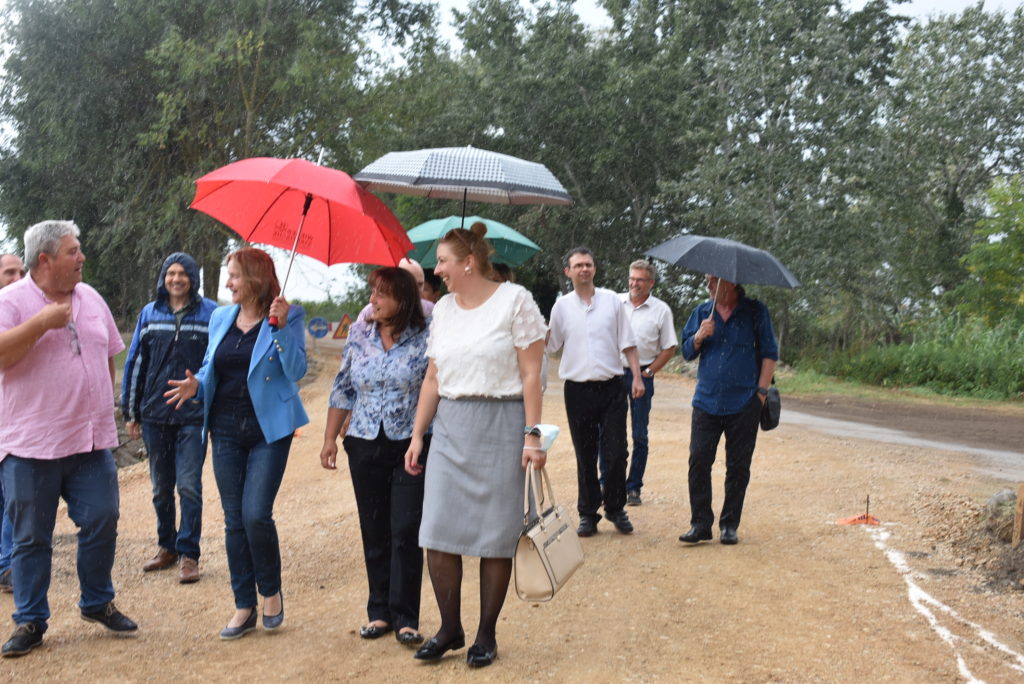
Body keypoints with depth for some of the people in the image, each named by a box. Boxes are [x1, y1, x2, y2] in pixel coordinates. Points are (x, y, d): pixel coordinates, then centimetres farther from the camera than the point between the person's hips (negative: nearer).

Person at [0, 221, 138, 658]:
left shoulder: (90, 298, 12)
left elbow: (109, 356, 20)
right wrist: (42, 322, -22)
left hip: (92, 441, 5)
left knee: (101, 523, 7)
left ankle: (97, 602, 27)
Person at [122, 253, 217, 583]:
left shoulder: (210, 313, -2)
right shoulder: (149, 314, 7)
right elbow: (135, 363, 10)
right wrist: (130, 412, 9)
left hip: (193, 416, -3)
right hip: (155, 415, 4)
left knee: (189, 486, -4)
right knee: (161, 488, 13)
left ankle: (188, 554, 7)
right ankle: (166, 547, 28)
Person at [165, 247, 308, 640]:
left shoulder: (287, 318, -5)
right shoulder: (220, 319, 11)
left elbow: (296, 371, -13)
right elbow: (210, 368, 18)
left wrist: (281, 327, -23)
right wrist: (196, 386, -2)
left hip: (268, 430, -5)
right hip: (226, 431, 5)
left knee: (256, 514, -12)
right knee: (234, 521, 8)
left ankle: (271, 591, 14)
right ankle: (245, 607, 19)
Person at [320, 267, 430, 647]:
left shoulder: (425, 339, -6)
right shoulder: (359, 334, 5)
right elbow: (343, 388, 11)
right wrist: (330, 437, 10)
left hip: (411, 446, -3)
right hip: (365, 446, 4)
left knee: (406, 531, -3)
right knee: (374, 532, 9)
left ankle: (405, 618, 8)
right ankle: (379, 612, 22)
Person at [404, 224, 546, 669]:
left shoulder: (514, 300, -6)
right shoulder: (443, 309, 10)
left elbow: (531, 375, -8)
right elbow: (432, 378, 13)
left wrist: (533, 435, -13)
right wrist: (418, 435, 10)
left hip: (500, 425, -5)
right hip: (449, 427, 5)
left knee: (495, 534, 2)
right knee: (437, 531, 2)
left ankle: (487, 633, 18)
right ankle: (450, 628, 18)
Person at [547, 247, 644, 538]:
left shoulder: (612, 300, 5)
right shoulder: (562, 306, 6)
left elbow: (627, 343, 7)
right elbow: (550, 345, 11)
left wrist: (637, 377, -1)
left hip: (611, 386, 0)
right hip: (578, 389, 1)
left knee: (616, 453, -1)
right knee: (585, 456, 7)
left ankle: (616, 509, 17)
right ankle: (588, 513, 18)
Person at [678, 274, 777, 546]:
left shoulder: (755, 312, 2)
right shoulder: (701, 312, 11)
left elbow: (770, 353, 3)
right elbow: (687, 352, 11)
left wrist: (761, 390, -4)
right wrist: (699, 337, -10)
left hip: (744, 403, -2)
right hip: (706, 401, 3)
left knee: (738, 467, 4)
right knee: (698, 462, -2)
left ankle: (729, 525, 14)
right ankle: (700, 524, 6)